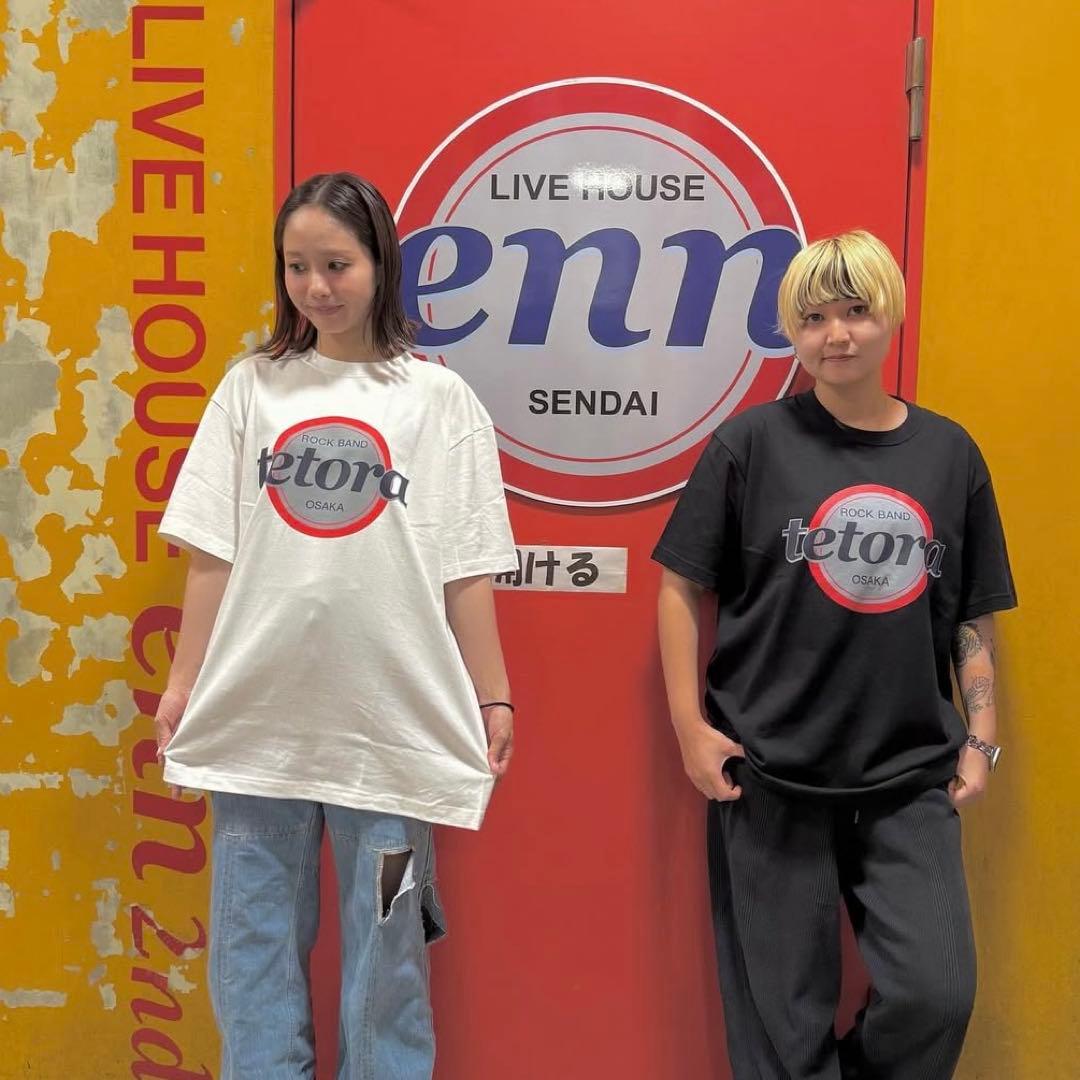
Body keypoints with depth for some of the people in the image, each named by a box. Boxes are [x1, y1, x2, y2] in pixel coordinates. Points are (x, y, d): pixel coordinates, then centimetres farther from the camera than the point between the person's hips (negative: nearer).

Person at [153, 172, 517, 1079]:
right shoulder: (251, 388, 6)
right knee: (252, 942, 12)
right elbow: (213, 555, 7)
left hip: (389, 717, -2)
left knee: (384, 945, 10)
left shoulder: (439, 400, 0)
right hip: (257, 713, 3)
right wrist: (186, 680, 4)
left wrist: (494, 699, -1)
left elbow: (466, 574, 0)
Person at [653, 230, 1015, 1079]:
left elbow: (974, 616, 10)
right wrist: (689, 724, -7)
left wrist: (981, 737, 6)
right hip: (767, 774, -2)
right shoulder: (753, 443, -5)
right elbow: (683, 585, -2)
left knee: (937, 994, 0)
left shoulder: (950, 453, 4)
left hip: (910, 777, 2)